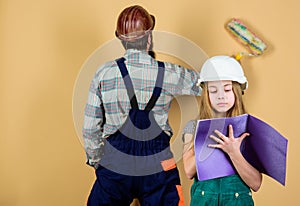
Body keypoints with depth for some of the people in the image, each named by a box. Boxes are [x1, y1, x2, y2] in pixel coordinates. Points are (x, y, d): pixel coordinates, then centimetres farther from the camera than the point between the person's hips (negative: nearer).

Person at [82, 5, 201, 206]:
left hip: (114, 165, 1)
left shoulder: (105, 73, -5)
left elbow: (91, 128, -1)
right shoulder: (169, 74, -7)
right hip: (157, 166, -1)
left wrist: (95, 160, 14)